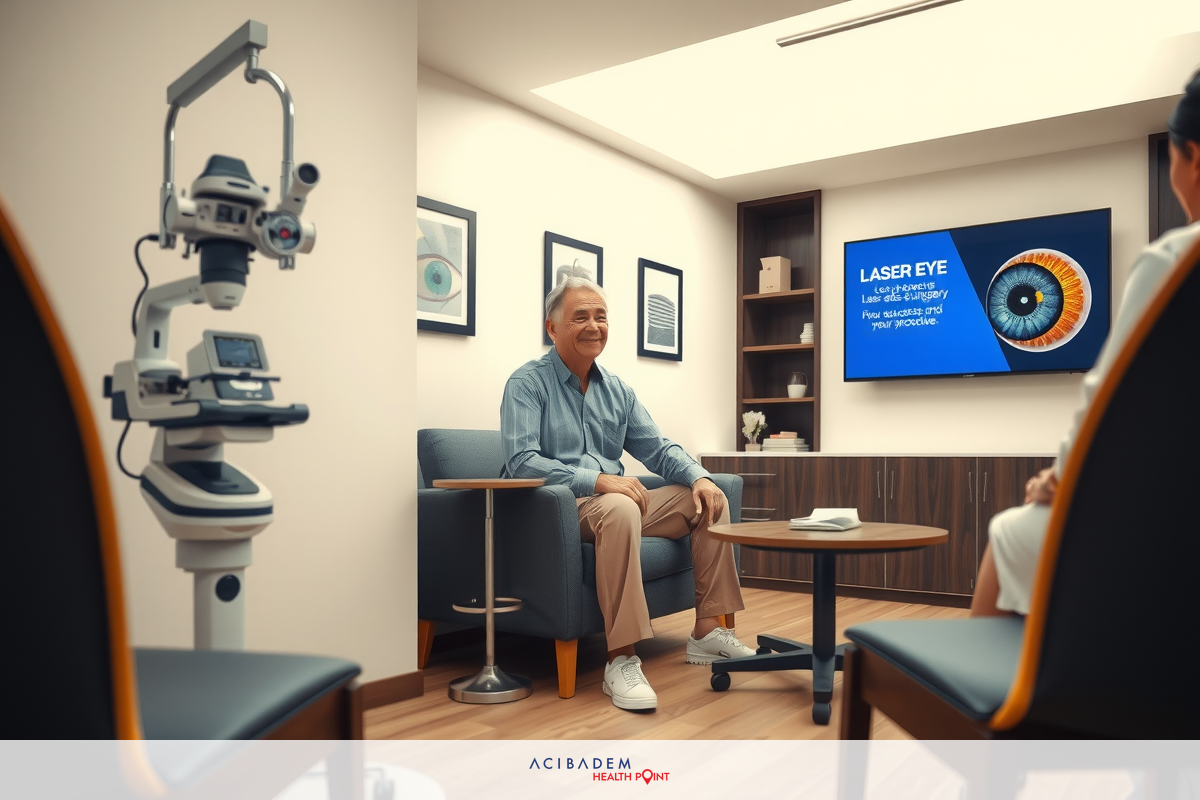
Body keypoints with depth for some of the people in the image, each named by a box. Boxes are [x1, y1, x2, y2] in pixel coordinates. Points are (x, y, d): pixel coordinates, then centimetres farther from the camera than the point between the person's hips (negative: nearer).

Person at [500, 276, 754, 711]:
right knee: (619, 508, -38)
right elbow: (520, 462, -18)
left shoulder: (617, 390, 15)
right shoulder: (528, 383, -5)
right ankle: (621, 662, -35)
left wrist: (699, 476, -7)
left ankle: (707, 631, 1)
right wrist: (598, 481, -28)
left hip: (615, 503, 7)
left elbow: (658, 448, 15)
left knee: (710, 499, -3)